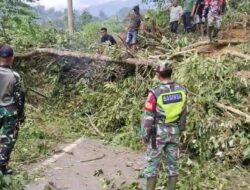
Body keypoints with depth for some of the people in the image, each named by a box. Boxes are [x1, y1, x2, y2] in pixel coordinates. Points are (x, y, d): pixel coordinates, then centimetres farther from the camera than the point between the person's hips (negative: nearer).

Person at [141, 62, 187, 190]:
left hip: (158, 132, -4)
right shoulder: (181, 90, -3)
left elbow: (148, 116, -14)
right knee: (172, 163, 12)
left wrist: (144, 135, -3)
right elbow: (183, 112, 8)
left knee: (153, 163, 5)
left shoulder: (155, 92, -19)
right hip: (174, 131, 5)